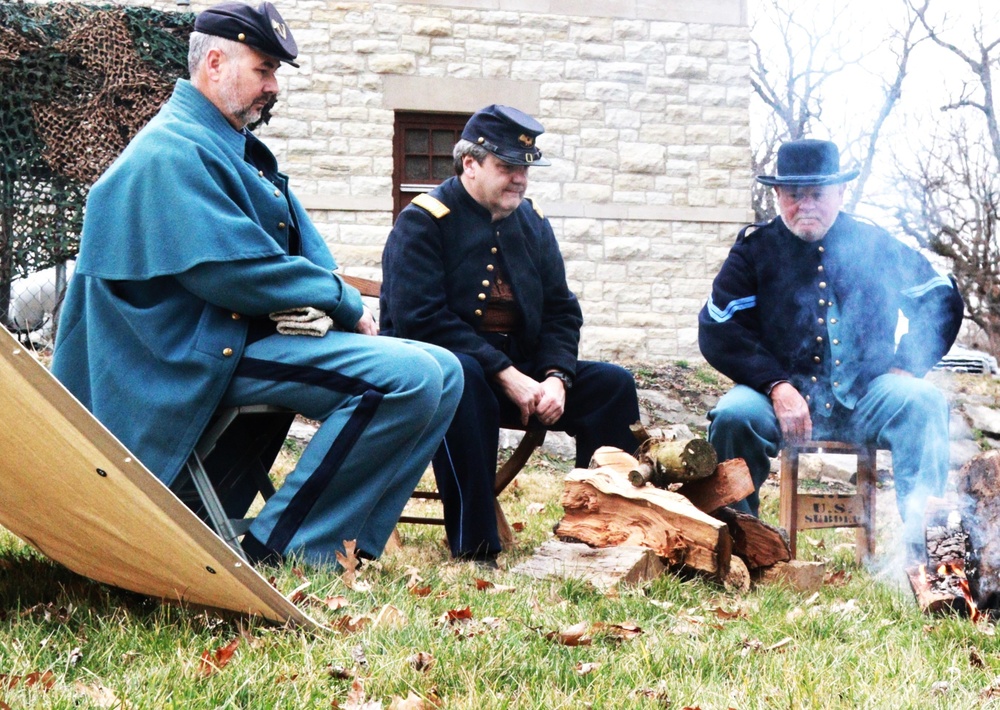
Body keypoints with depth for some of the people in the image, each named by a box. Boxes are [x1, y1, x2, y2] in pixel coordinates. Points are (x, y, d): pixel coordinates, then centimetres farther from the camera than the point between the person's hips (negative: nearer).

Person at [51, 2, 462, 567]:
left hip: (255, 334, 10)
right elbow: (233, 272, -21)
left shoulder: (238, 148, 20)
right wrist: (344, 305, -12)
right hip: (208, 352, -10)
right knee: (408, 377, -26)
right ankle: (281, 550, -17)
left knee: (444, 373, 3)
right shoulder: (172, 153, -12)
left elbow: (306, 248, 15)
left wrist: (330, 302, -7)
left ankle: (346, 542, 1)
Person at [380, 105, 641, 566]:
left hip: (520, 368, 7)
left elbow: (561, 311, 10)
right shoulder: (423, 221, -10)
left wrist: (555, 377, -12)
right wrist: (505, 375, -25)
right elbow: (420, 320, -21)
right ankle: (473, 546, -36)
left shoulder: (532, 224, 11)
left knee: (612, 384, -9)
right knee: (461, 377, -40)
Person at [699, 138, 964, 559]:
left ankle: (921, 535, -21)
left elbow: (942, 301, 12)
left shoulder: (875, 244, 10)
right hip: (785, 394, -1)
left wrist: (906, 366, -4)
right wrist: (777, 386, -15)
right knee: (732, 416, -31)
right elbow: (718, 330, -3)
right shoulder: (754, 248, 6)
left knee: (922, 403, -28)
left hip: (865, 398, 1)